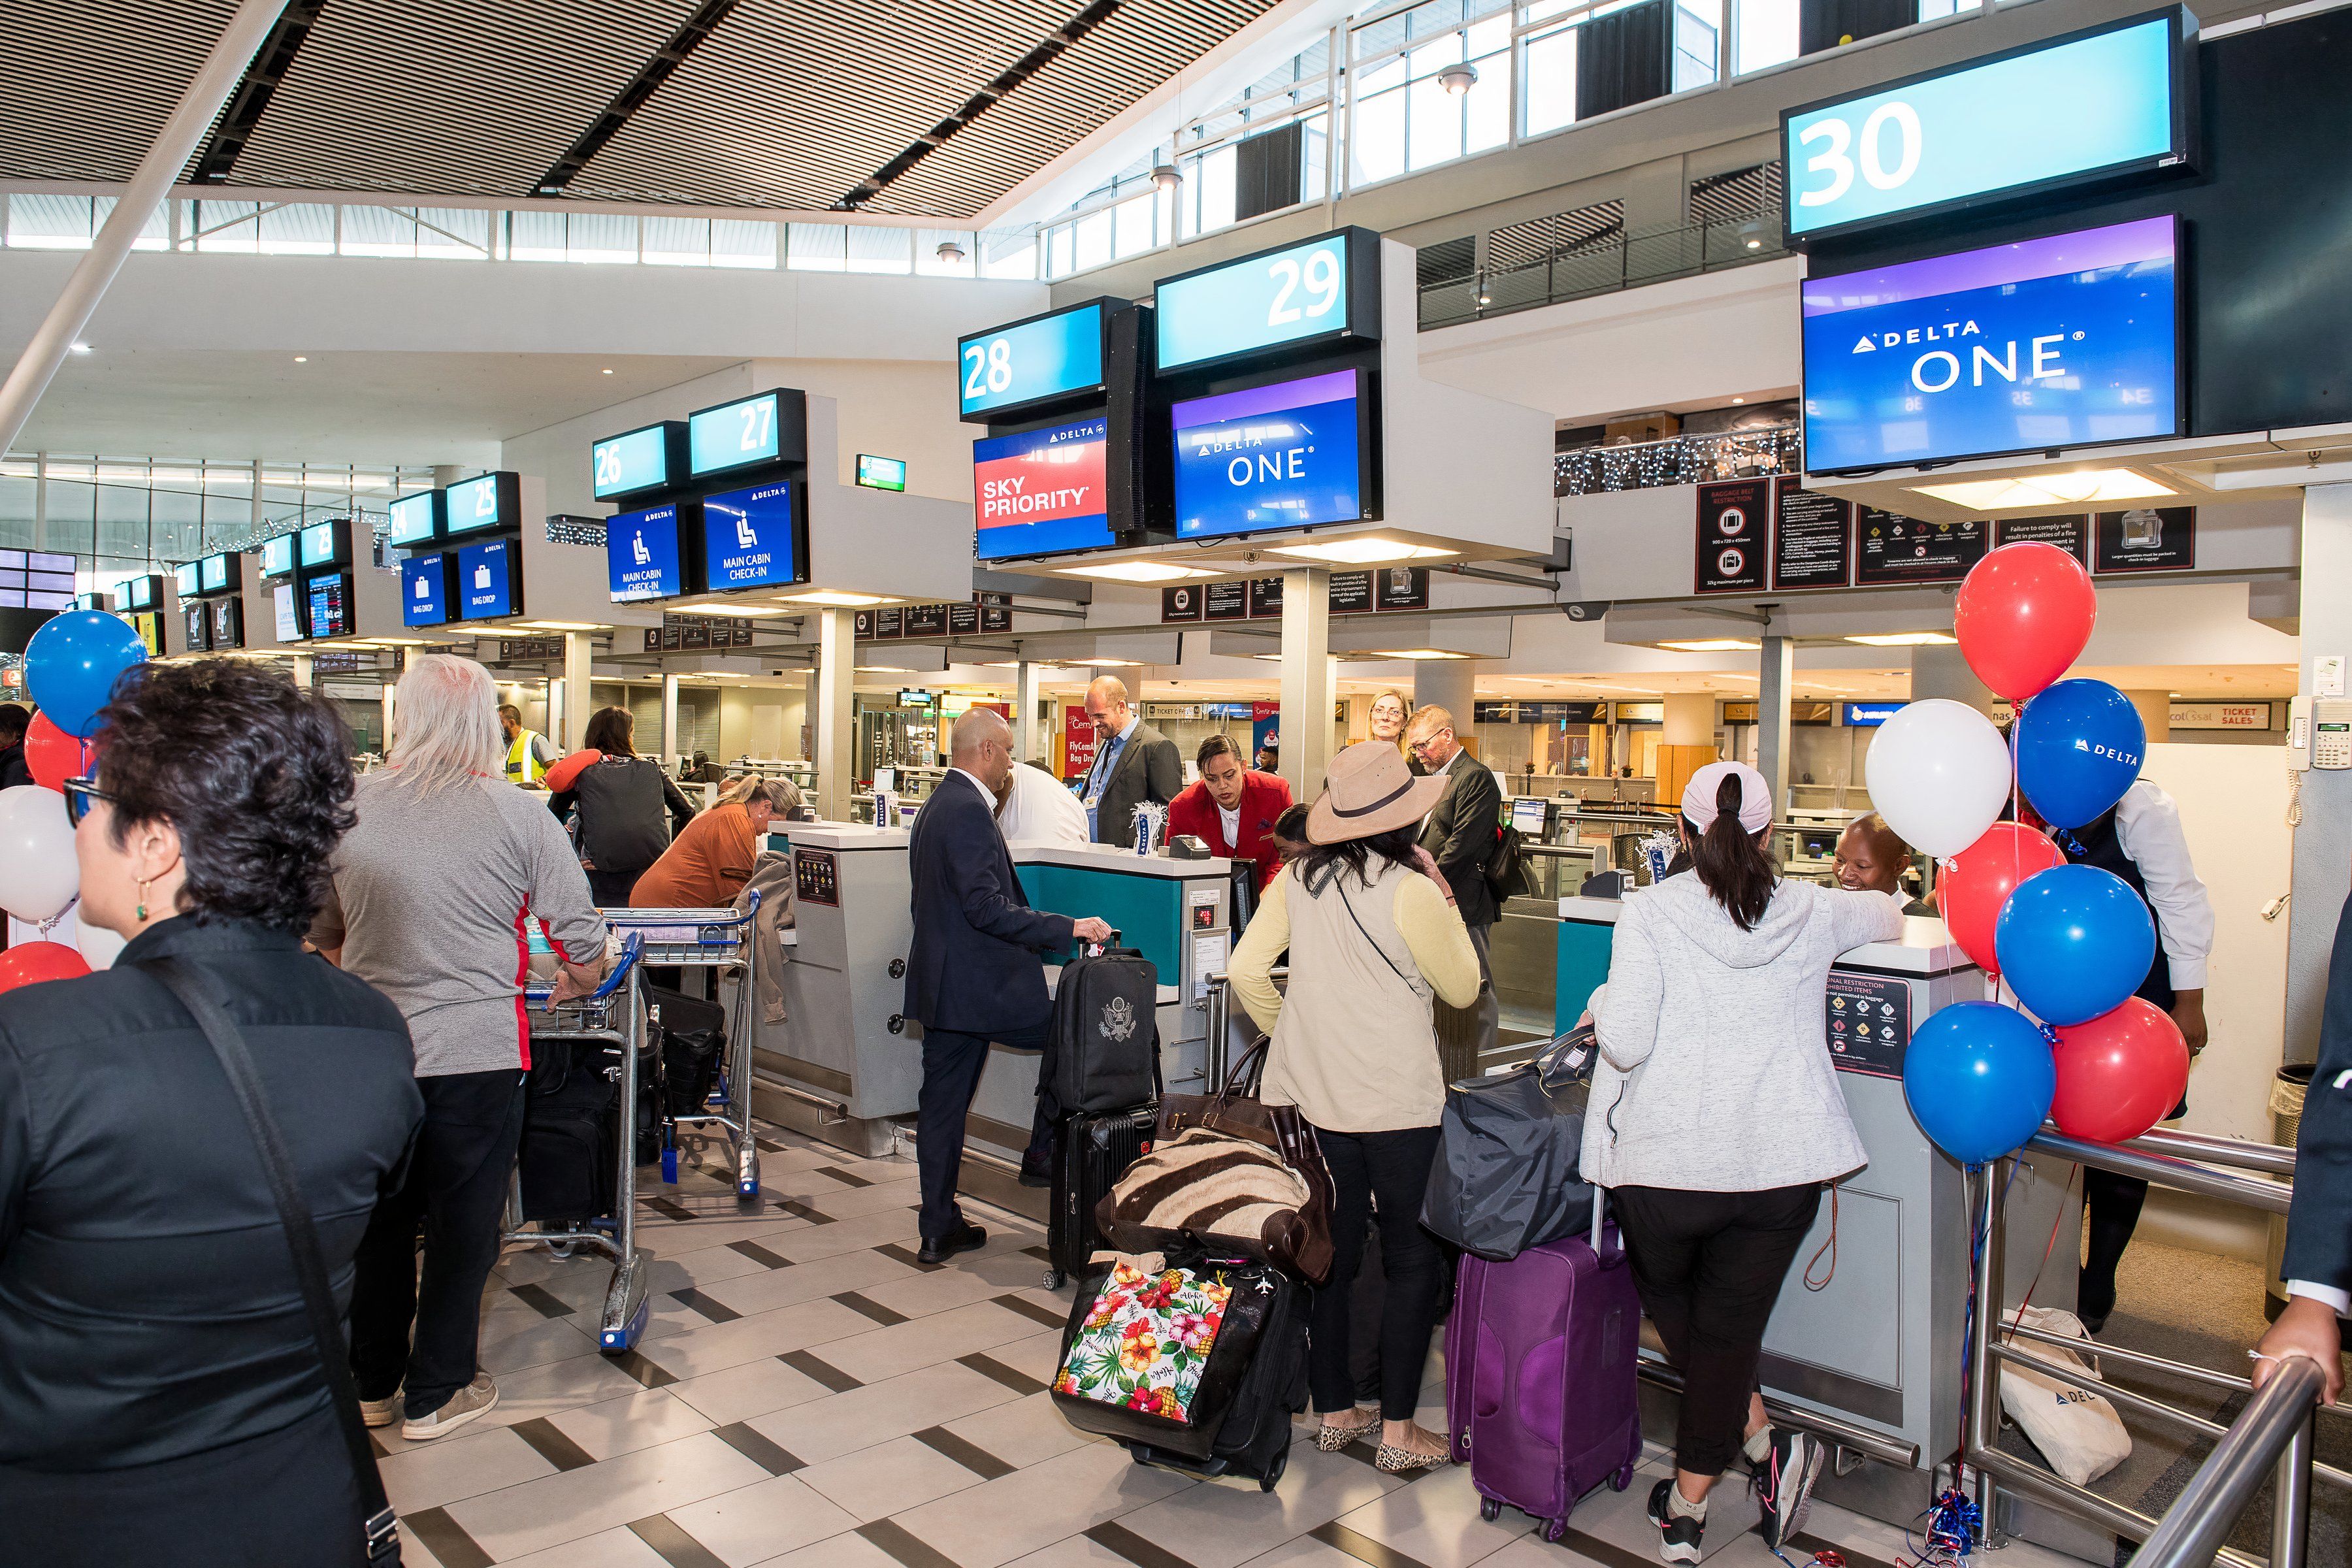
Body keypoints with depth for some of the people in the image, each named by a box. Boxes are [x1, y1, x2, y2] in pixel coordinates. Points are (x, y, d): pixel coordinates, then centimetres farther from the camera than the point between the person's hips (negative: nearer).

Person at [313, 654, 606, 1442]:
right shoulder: (516, 814, -11)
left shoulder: (349, 808, -2)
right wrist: (575, 984, 15)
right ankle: (435, 1394, 22)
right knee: (463, 1223, 11)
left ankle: (372, 1382, 33)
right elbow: (581, 935, -6)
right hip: (475, 1051, -3)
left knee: (380, 1215, 19)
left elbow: (321, 931, 12)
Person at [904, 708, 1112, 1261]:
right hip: (978, 986, -10)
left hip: (940, 982, 10)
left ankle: (939, 1228, 21)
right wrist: (1068, 928, -23)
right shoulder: (969, 812, -17)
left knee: (942, 1104, 13)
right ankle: (1046, 1150, 13)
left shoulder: (938, 806, 15)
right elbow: (987, 907, -25)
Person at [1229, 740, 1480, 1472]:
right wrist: (1445, 897, 2)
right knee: (1412, 1259, 9)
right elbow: (1462, 988, -3)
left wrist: (1290, 1033, 11)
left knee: (1330, 1252, 15)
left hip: (1311, 1090, 5)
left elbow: (1246, 970, -2)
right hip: (1397, 1099, -5)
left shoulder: (1297, 877, -1)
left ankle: (1334, 1410, 26)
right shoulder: (1411, 892, -16)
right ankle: (1398, 1430, 14)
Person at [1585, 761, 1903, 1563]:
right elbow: (1890, 916, 25)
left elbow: (1626, 1041, -16)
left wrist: (1603, 1003, 5)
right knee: (1730, 1329, 12)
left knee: (1671, 1304, 25)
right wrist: (1880, 900, 46)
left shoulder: (1650, 911, -9)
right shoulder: (1810, 912, 2)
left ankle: (1766, 1446, 27)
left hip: (1666, 1159, -2)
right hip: (1781, 1163, 2)